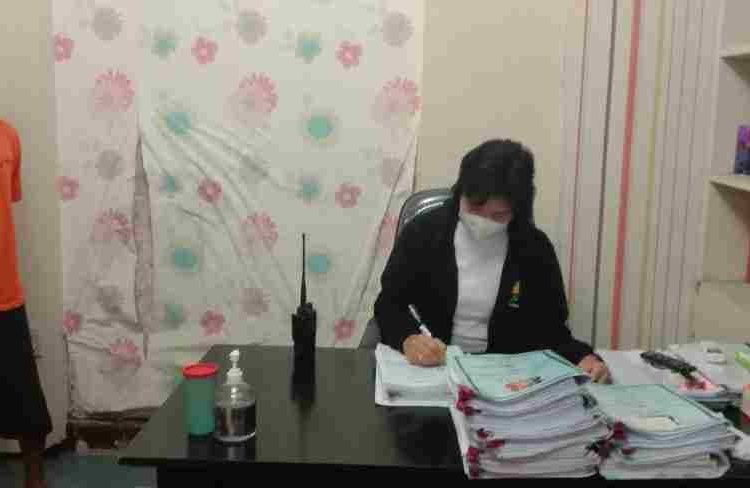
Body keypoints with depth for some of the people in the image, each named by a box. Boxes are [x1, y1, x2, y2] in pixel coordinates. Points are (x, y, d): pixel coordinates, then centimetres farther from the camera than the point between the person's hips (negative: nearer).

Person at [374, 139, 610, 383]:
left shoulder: (535, 249, -2)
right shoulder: (422, 233, -5)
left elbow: (550, 328, 3)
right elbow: (388, 303, 0)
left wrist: (583, 356, -18)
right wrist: (409, 338, -22)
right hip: (429, 367, -1)